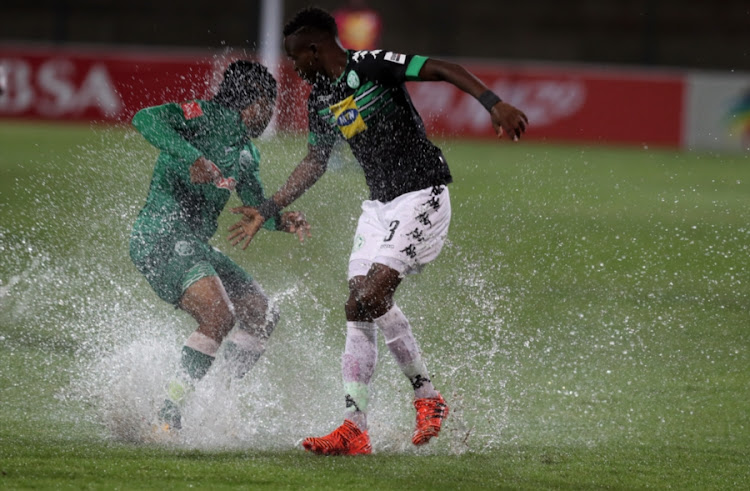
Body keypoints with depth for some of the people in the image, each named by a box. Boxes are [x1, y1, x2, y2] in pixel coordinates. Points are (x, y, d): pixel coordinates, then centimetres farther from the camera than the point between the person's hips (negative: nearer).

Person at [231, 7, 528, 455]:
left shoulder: (370, 66, -12)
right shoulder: (320, 101, 13)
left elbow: (444, 71, -18)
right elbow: (314, 163, 25)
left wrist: (494, 103, -31)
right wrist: (268, 211, 25)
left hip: (422, 196, -8)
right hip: (379, 206, 8)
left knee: (371, 297, -19)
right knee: (362, 309, -1)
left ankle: (427, 397, -3)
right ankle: (355, 428, -2)